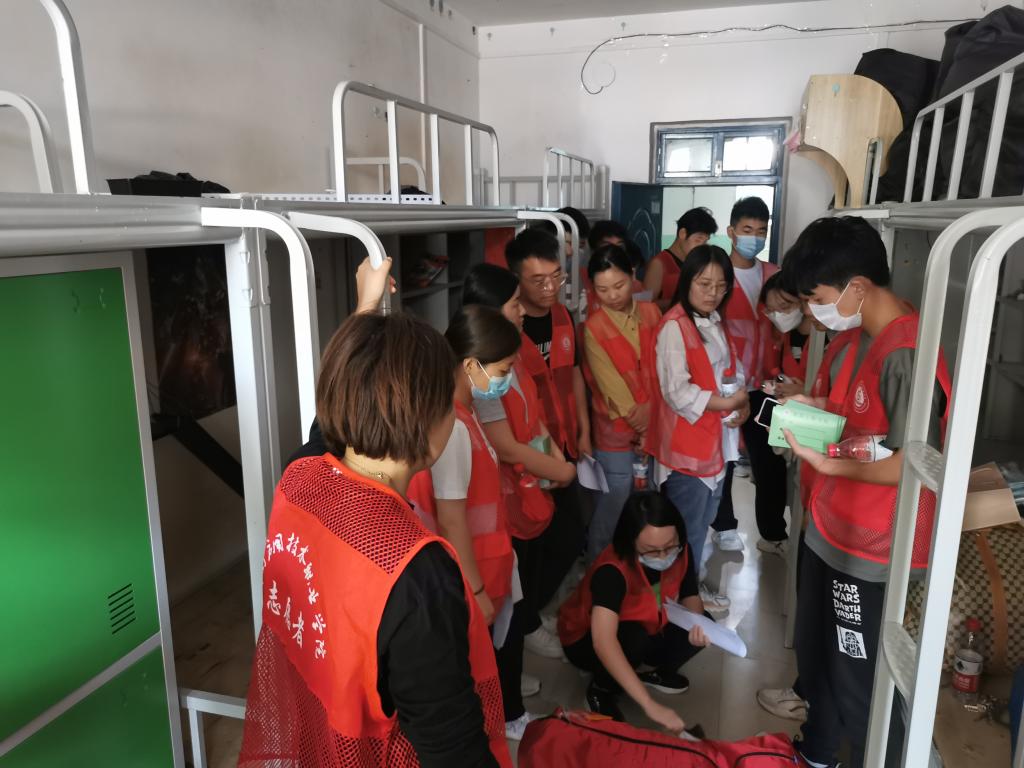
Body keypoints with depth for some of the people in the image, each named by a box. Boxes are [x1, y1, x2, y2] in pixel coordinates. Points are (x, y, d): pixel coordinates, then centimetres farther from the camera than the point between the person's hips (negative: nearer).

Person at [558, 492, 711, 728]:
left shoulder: (680, 552, -20)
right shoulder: (612, 571, -38)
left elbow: (689, 596, -2)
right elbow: (604, 643, -47)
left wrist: (697, 622, -27)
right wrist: (650, 705, -51)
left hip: (643, 634, 5)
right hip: (586, 641, -5)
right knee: (636, 636, -37)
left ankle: (658, 673, 7)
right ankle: (600, 690, -8)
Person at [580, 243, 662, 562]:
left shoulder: (650, 312, 2)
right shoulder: (593, 328, -11)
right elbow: (611, 386, -12)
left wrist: (652, 416, -8)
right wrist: (639, 423, -9)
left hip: (654, 426, 4)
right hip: (616, 433, -4)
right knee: (613, 511, 4)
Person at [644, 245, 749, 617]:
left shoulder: (715, 323, 11)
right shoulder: (674, 327, -17)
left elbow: (732, 371, 14)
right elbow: (677, 392, -22)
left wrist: (743, 404, -5)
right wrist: (726, 403, -18)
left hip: (716, 438, 9)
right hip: (686, 444, -9)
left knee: (702, 522, 21)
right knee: (687, 528, 6)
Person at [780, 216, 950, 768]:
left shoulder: (906, 354, -26)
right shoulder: (852, 335, 2)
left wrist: (828, 463, -28)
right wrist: (811, 408, -3)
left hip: (872, 549, -9)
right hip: (830, 530, 10)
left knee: (859, 682, 8)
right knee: (816, 654, 26)